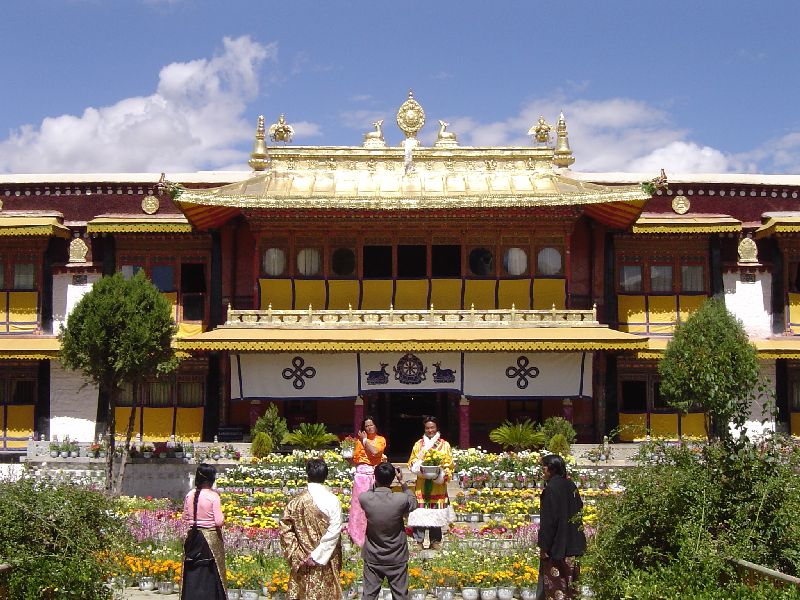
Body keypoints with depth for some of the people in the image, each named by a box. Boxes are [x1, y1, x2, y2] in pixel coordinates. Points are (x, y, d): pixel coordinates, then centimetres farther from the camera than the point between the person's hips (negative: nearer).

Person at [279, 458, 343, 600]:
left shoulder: (295, 502, -8)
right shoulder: (332, 501, -15)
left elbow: (285, 530, -8)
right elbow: (334, 533, -20)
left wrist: (297, 556, -6)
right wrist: (317, 556, -17)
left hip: (302, 560, 2)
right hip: (326, 561, -2)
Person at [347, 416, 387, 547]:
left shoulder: (381, 440, 6)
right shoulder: (360, 440, 7)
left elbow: (374, 451, -13)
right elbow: (355, 460, 8)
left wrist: (365, 440, -3)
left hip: (376, 475, 0)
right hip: (362, 474, 0)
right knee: (360, 504, -2)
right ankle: (358, 535, 6)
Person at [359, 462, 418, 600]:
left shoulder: (364, 498, -19)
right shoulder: (401, 500, -24)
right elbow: (414, 503, 0)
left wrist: (376, 482, 7)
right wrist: (402, 482, 3)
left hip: (373, 558, 1)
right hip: (397, 558, -1)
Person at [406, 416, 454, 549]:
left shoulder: (445, 445, 7)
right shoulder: (418, 444, 10)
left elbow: (449, 465, 5)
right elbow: (412, 463, 9)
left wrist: (442, 474, -13)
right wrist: (419, 467, -11)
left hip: (438, 485, 0)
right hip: (421, 484, 0)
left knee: (436, 515, 1)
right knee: (420, 513, -6)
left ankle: (435, 541, 10)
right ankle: (418, 541, 0)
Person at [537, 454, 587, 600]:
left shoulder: (551, 488, -17)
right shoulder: (571, 486, 6)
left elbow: (548, 520, -18)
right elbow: (579, 511, 13)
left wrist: (544, 546, -15)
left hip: (556, 546, -8)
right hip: (572, 546, 8)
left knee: (554, 585, -1)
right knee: (570, 582, 14)